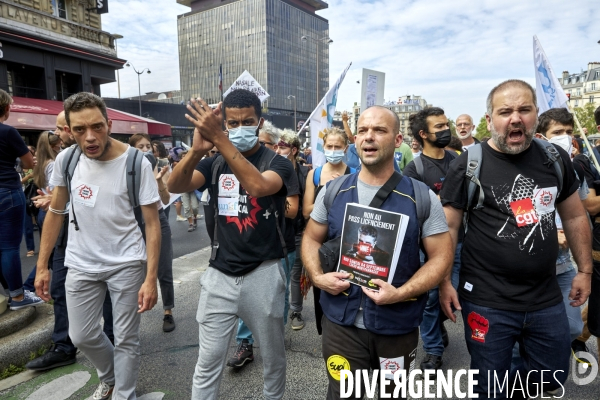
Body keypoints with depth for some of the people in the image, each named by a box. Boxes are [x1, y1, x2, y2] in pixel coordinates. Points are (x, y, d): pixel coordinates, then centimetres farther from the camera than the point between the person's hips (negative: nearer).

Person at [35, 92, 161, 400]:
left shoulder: (136, 163, -16)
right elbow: (56, 212, 7)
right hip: (81, 264, 4)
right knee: (82, 336, 16)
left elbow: (152, 224, -14)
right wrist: (42, 266, 6)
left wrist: (151, 278, -19)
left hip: (127, 264, -4)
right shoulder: (65, 159, -4)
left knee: (126, 339, 8)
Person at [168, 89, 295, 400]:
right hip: (219, 273, 2)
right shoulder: (214, 163, 5)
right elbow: (175, 186, -13)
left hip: (263, 273, -1)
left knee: (273, 356, 17)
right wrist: (197, 149, -32)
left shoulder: (277, 162, -4)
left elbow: (257, 186, -27)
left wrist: (220, 139, -33)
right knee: (208, 361, 9)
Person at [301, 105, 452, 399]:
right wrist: (317, 276, -9)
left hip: (398, 326, 0)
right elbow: (311, 238, 9)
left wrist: (401, 293, -20)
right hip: (341, 322, 1)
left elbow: (441, 256, -6)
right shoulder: (333, 192, -1)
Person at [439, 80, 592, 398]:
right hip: (487, 301, -4)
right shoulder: (468, 165, -11)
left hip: (547, 299, 5)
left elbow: (574, 217, 12)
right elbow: (447, 226, -9)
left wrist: (584, 270, 12)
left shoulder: (555, 158, 2)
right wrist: (444, 282, -11)